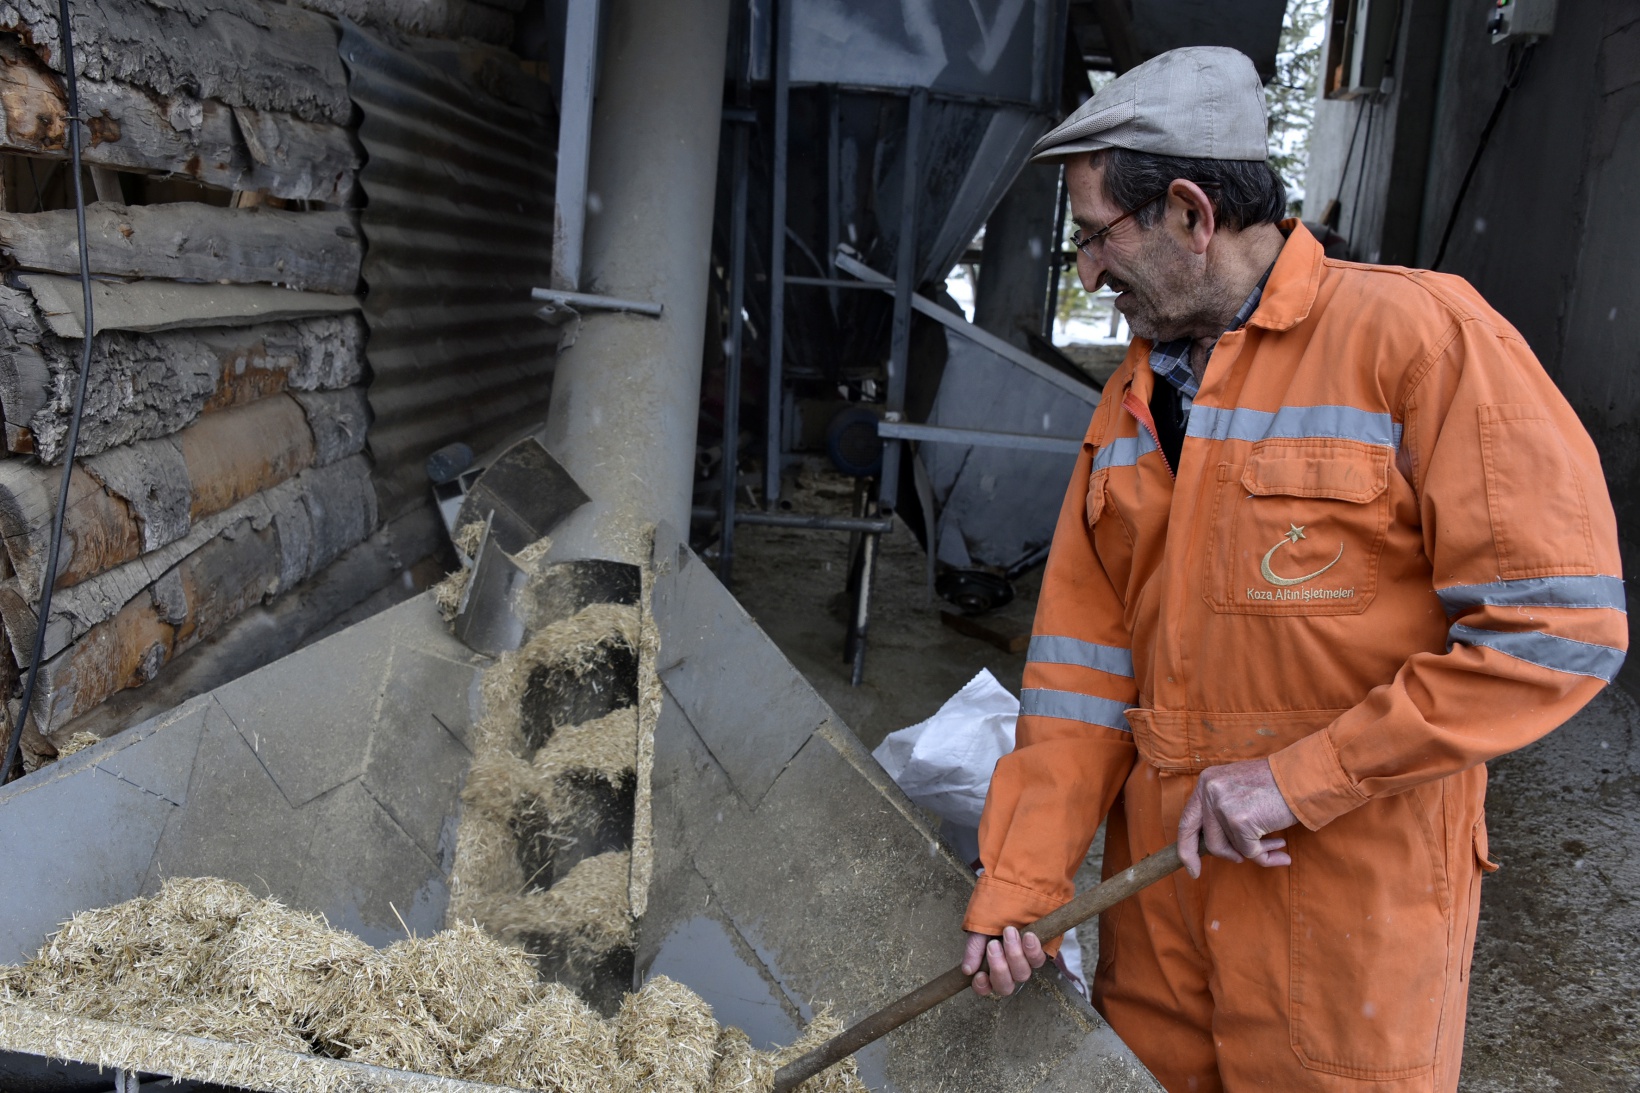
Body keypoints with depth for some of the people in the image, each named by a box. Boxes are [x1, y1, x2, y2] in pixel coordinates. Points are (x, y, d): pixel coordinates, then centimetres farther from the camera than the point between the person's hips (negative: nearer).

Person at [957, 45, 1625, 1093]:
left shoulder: (1421, 336, -13)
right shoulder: (1134, 397, 8)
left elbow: (1560, 624, -18)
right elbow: (1083, 653, 5)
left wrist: (1295, 777, -18)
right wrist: (1018, 881, 0)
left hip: (1350, 899, -5)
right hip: (1158, 881, 6)